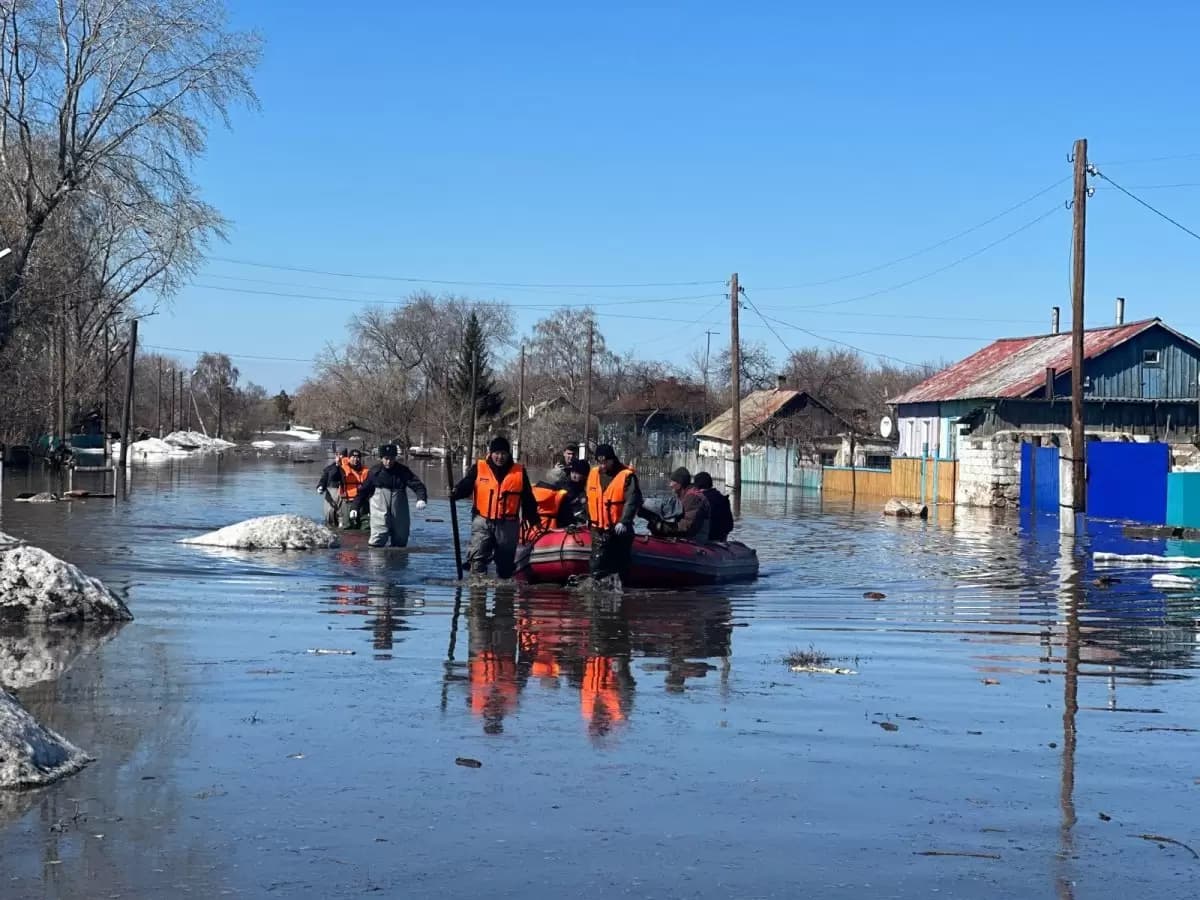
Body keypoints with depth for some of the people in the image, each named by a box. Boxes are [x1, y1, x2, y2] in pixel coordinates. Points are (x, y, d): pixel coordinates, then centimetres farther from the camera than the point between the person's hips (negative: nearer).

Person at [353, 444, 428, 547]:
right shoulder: (375, 471, -2)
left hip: (399, 510, 3)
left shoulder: (403, 470, 0)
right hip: (380, 509, -3)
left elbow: (417, 484, -6)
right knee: (379, 535, -13)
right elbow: (363, 490, 5)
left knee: (401, 535, 11)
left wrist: (421, 499, -25)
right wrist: (356, 507, 2)